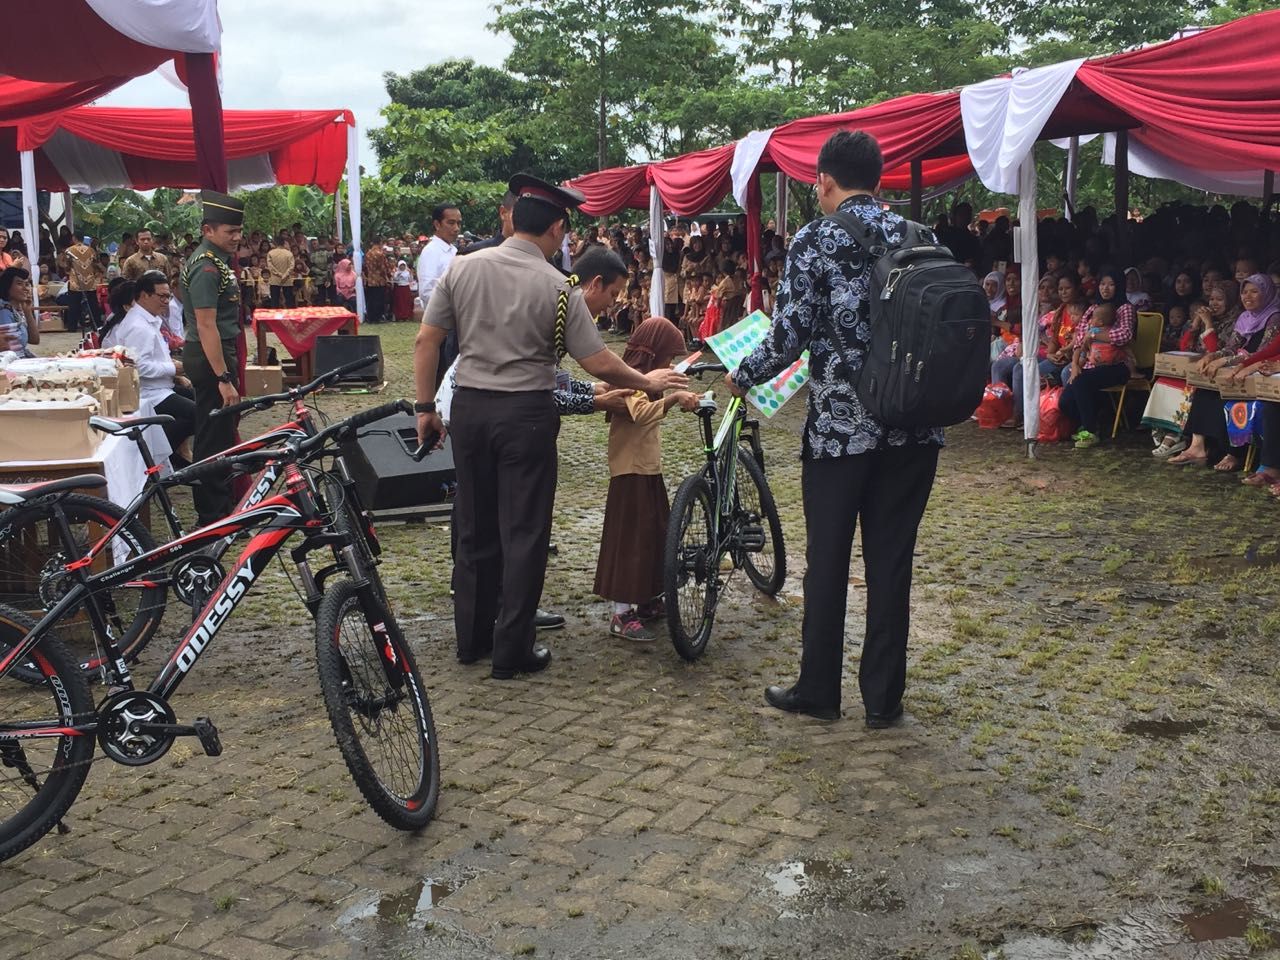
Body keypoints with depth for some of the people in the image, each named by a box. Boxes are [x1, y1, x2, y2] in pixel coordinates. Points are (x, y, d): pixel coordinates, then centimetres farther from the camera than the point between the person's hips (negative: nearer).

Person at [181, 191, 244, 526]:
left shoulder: (214, 260, 13)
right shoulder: (206, 268, -19)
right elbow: (206, 326, -24)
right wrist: (224, 379, -26)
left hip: (219, 354, 11)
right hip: (211, 359, -11)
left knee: (220, 434, 17)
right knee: (214, 439, -5)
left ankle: (219, 507, 28)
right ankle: (214, 518, 1)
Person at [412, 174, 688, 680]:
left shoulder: (462, 268, 1)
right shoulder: (557, 286, -10)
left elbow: (426, 341, 1)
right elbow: (598, 363, -8)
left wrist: (425, 406, 9)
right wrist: (648, 382, 8)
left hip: (469, 408, 4)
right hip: (526, 413, -4)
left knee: (475, 529, 16)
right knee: (523, 533, 5)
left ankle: (471, 639, 27)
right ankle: (511, 652, 10)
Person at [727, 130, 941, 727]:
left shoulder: (814, 241, -7)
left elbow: (789, 336, -10)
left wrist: (741, 377, 7)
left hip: (839, 425, -4)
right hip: (913, 426, 4)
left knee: (827, 561, 9)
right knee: (892, 563, 10)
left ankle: (818, 690, 20)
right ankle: (883, 699, 18)